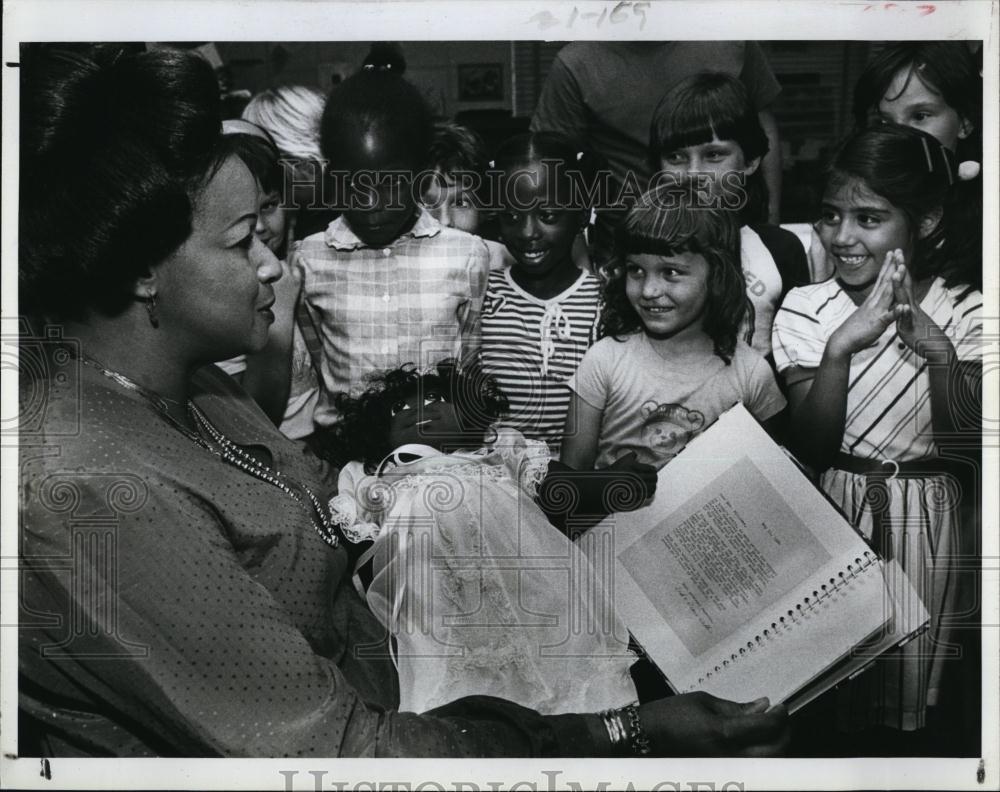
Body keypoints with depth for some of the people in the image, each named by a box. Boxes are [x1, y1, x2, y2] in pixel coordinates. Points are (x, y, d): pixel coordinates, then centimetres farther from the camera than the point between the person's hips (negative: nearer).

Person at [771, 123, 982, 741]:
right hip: (832, 505, 0)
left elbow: (965, 437, -12)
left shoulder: (961, 312, -6)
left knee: (910, 678, 14)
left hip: (923, 510, 1)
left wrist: (937, 347, -26)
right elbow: (812, 447, -13)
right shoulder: (805, 310, -7)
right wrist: (841, 346, -26)